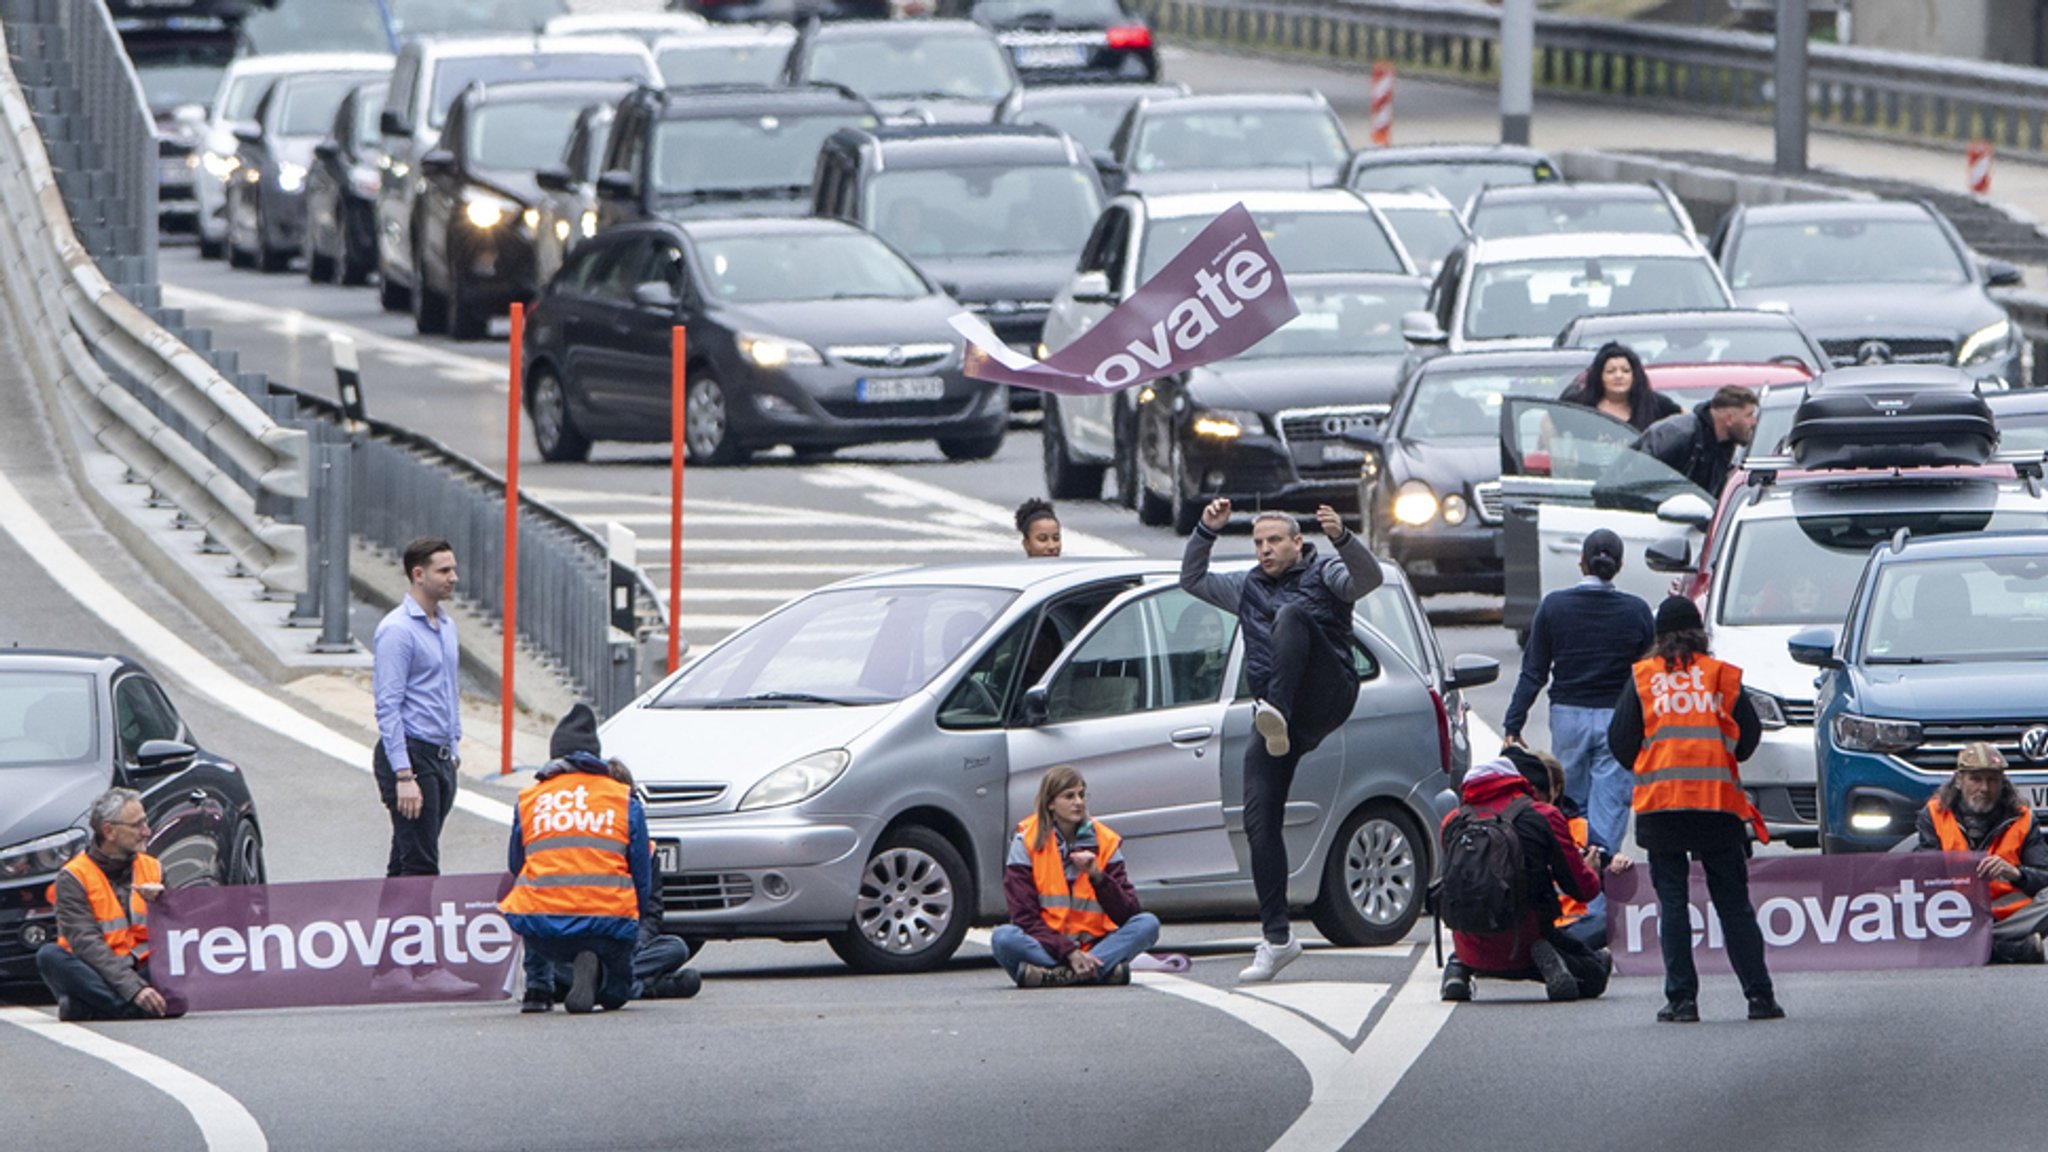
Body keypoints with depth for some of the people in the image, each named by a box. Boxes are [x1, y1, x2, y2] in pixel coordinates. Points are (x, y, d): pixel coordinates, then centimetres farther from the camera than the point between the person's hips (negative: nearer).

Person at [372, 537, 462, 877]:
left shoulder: (445, 625, 15)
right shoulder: (397, 629, -13)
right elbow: (388, 706, -17)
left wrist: (453, 748, 20)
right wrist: (403, 776, -22)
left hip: (441, 759, 8)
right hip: (411, 755, -8)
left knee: (405, 863, 11)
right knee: (420, 866, -10)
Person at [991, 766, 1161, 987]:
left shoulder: (1104, 842, 6)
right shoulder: (1027, 842, -1)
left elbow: (1127, 915, -1)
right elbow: (1025, 917, -8)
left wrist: (1097, 877, -17)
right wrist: (1068, 953, -20)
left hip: (1093, 944, 3)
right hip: (1047, 947, -3)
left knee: (1148, 924, -22)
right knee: (1002, 938, -33)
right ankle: (1101, 971, -37)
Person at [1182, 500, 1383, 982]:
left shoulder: (1324, 574, 10)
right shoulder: (1248, 588, 27)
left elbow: (1368, 578, -9)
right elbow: (1192, 580, 24)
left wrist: (1343, 539, -27)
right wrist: (1207, 531, 9)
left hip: (1326, 701, -5)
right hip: (1277, 714, 5)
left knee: (1292, 615, -28)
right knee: (1260, 821, -6)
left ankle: (1279, 716, -49)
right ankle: (1276, 938, -2)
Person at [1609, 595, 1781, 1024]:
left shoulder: (1642, 678, 4)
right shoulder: (1724, 676, 6)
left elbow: (1621, 742, 3)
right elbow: (1749, 735, 9)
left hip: (1660, 800, -1)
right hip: (1719, 801, 1)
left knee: (1672, 901, 3)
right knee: (1733, 903, 6)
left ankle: (1681, 998, -2)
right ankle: (1759, 995, 3)